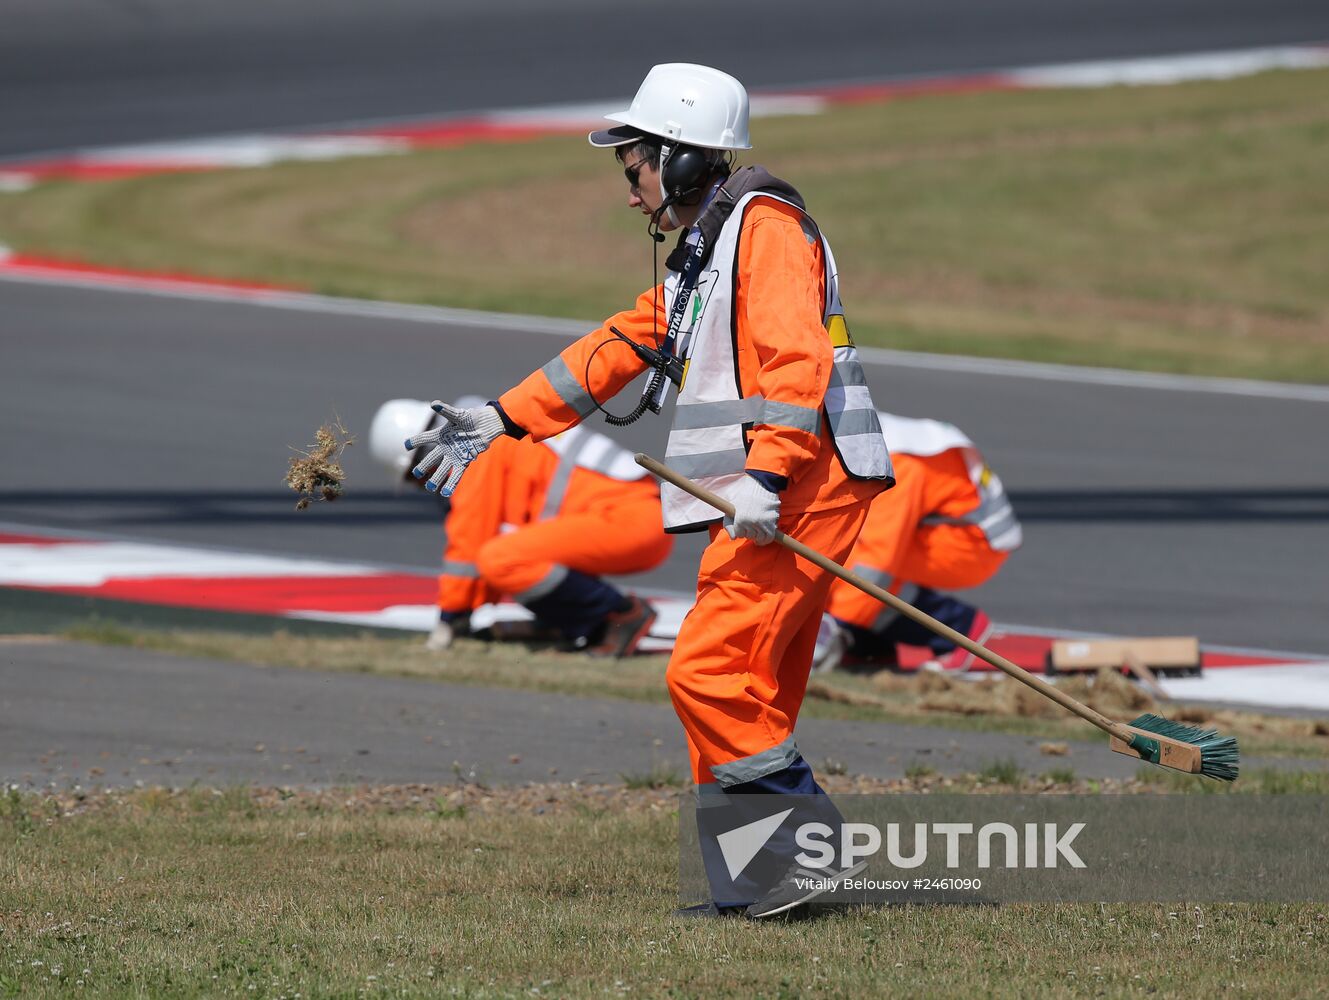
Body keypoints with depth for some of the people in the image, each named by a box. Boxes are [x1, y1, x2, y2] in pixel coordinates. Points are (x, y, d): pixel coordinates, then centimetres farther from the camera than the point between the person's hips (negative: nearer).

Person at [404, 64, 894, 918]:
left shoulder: (764, 225, -8)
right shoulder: (698, 256, 24)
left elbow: (796, 355, -20)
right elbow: (615, 351, 32)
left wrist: (765, 475, -29)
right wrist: (503, 422, 31)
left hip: (799, 494, -10)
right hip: (754, 504, 10)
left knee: (709, 673, -15)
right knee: (748, 698, 7)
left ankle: (811, 849, -11)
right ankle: (751, 888, 7)